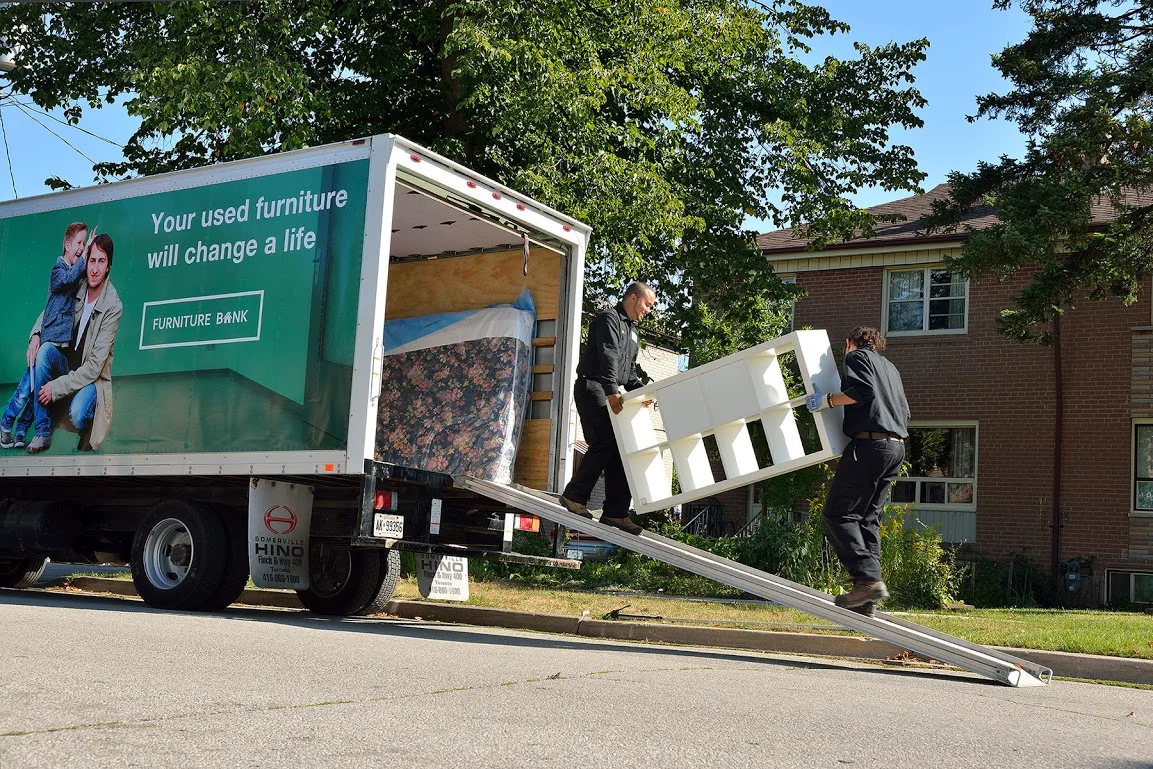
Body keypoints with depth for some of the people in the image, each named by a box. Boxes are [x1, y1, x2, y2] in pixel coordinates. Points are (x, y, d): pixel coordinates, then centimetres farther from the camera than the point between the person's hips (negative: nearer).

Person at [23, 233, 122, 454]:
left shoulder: (113, 307, -20)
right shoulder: (77, 287, -5)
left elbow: (94, 366, -22)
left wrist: (56, 388, -25)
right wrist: (36, 334, -9)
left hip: (92, 377, -6)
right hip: (67, 364, 6)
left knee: (77, 414, -34)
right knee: (45, 350, -25)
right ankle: (42, 432, -16)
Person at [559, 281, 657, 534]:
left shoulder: (631, 329, 26)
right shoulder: (609, 319, -5)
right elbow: (608, 356, -20)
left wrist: (639, 390, 9)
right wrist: (612, 390, -31)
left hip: (613, 393, 10)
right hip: (593, 387, -9)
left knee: (621, 448, 0)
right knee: (604, 444, -18)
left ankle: (615, 513, -1)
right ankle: (574, 496, -5)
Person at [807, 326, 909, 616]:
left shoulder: (857, 356, 5)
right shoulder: (889, 367, 28)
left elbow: (862, 390, -14)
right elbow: (904, 411, 24)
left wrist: (829, 400, -5)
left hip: (869, 443, -8)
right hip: (897, 447, 8)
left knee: (838, 514, -8)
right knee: (868, 519, 7)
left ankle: (868, 579, -23)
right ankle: (867, 601, 0)